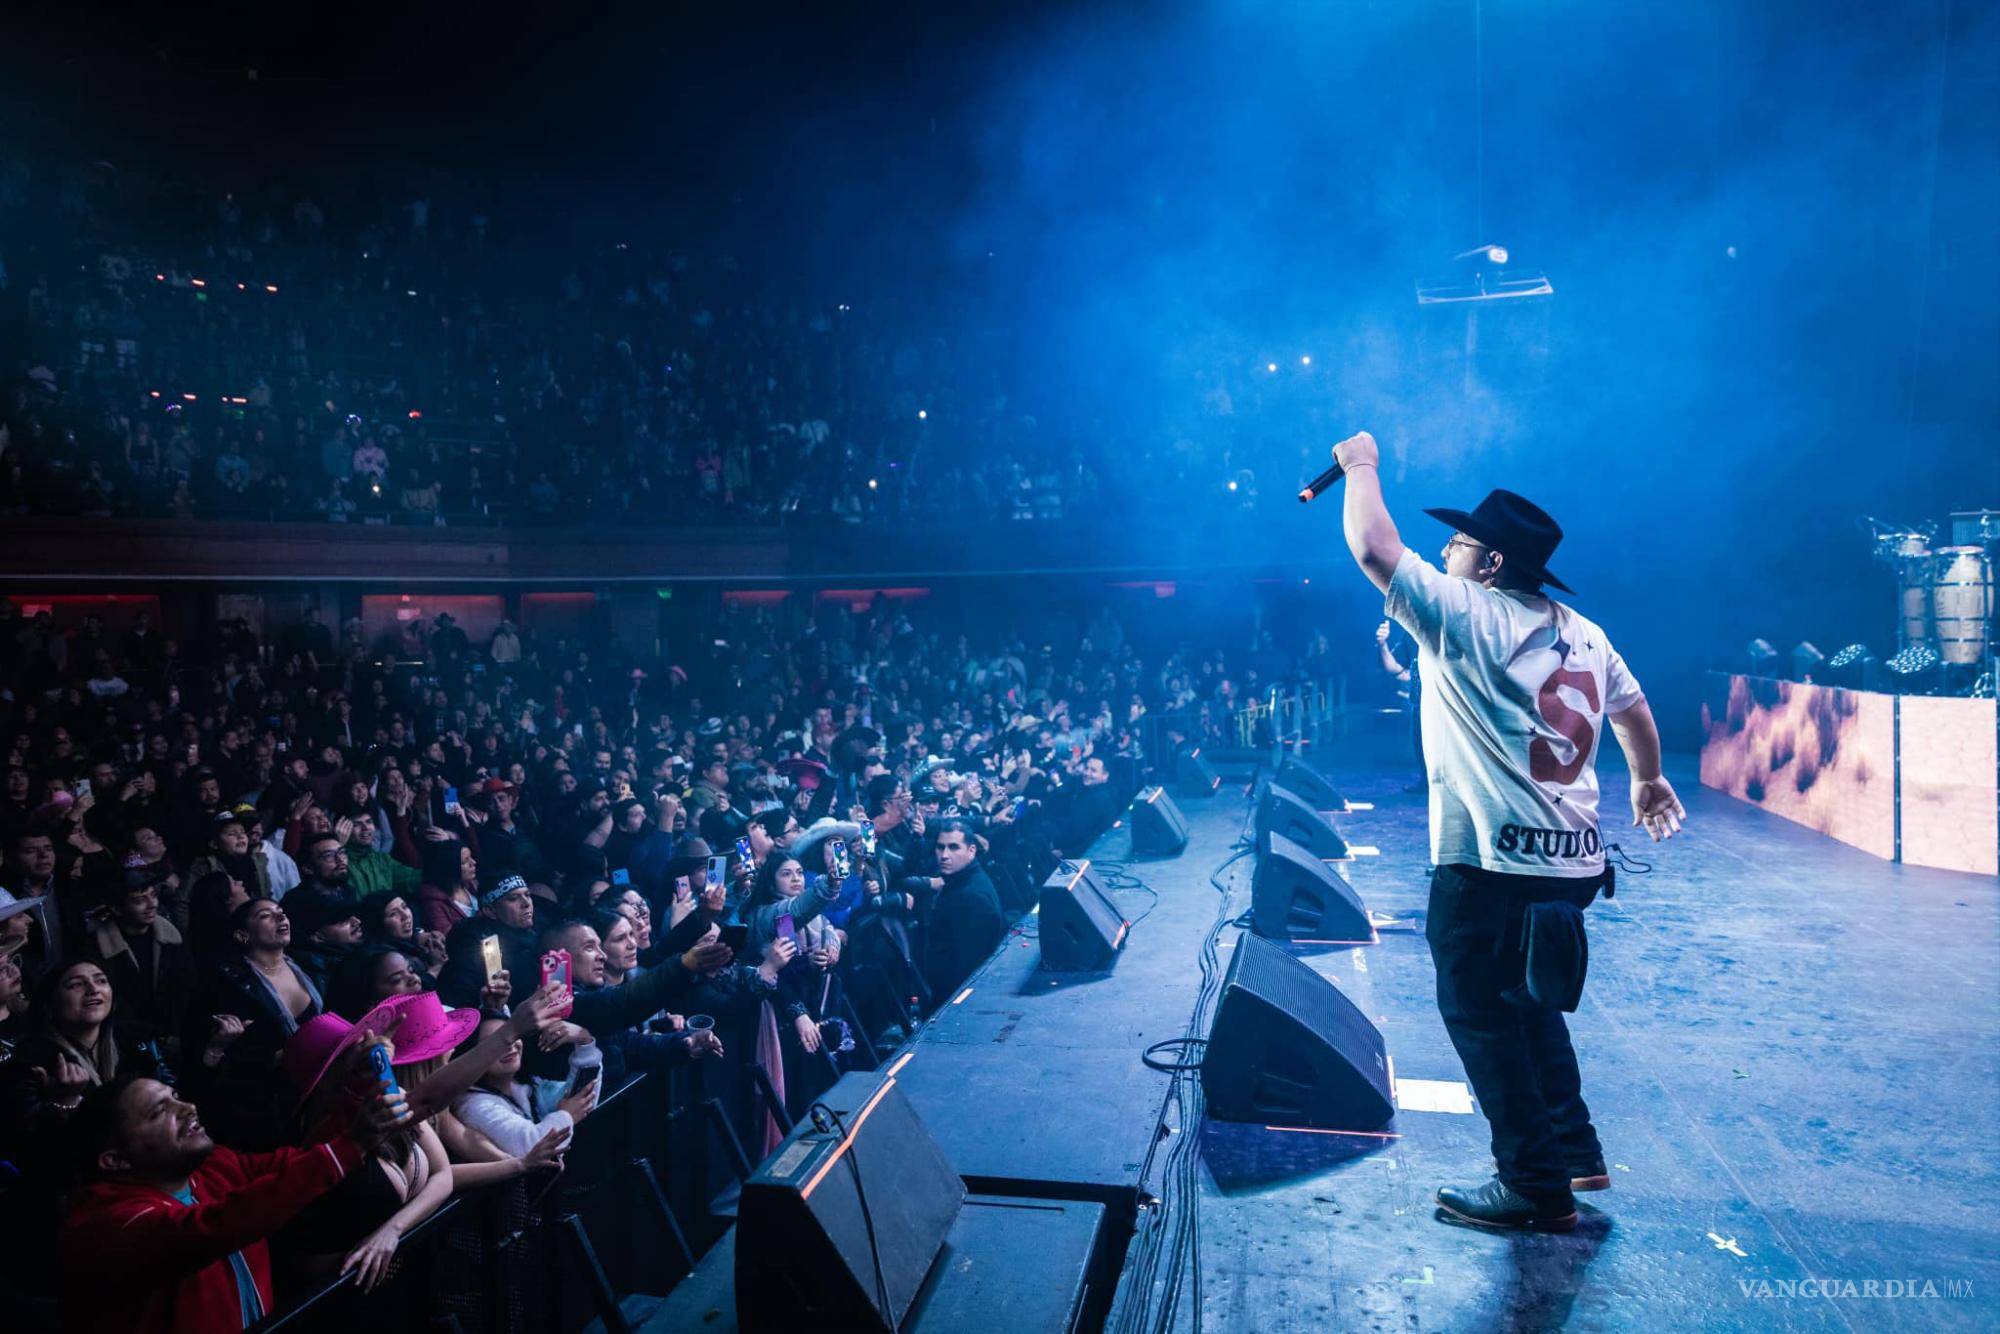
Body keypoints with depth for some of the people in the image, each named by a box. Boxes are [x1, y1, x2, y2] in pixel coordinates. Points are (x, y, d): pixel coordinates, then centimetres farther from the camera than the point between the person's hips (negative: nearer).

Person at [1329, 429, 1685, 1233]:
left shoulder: (1466, 617, -11)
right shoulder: (1583, 631, 12)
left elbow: (1373, 548, -15)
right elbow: (1632, 710, 26)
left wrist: (1361, 463, 1)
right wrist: (1649, 780, 44)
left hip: (1494, 863, -8)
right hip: (1574, 860, 9)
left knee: (1480, 1014, 4)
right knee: (1527, 1007, 23)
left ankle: (1537, 1188, 10)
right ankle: (1575, 1153, 31)